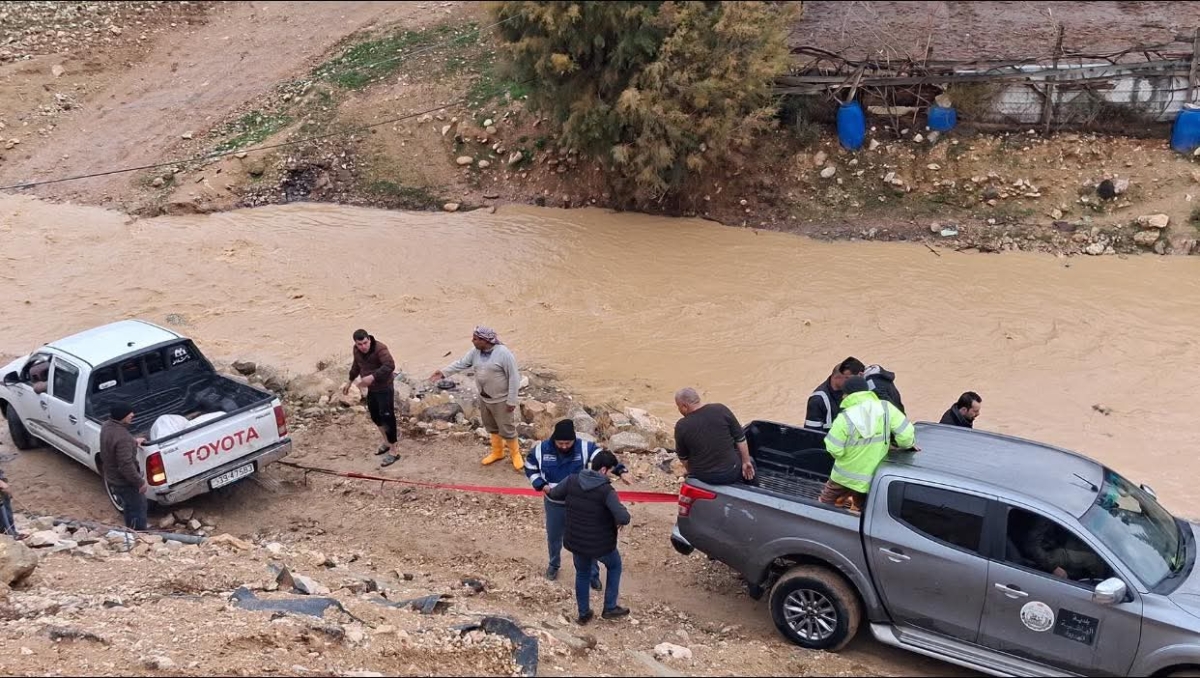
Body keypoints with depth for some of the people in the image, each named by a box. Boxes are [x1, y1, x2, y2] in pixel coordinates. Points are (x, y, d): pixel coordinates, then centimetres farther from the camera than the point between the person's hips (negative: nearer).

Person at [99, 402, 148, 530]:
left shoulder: (107, 426, -4)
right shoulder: (122, 437, -34)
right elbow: (126, 465, -33)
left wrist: (133, 442, 20)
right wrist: (140, 482, -23)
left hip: (112, 478, 10)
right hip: (124, 482, -10)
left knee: (130, 506, 28)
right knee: (138, 509, 9)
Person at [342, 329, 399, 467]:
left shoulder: (380, 348, -26)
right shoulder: (356, 350, -1)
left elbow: (390, 366, -40)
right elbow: (356, 365, 19)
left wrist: (372, 377, -48)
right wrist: (350, 381, 26)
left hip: (384, 388, -8)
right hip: (371, 388, 8)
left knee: (387, 417, -8)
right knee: (374, 414, 20)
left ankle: (392, 453, -2)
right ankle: (386, 442, 40)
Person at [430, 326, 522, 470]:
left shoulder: (503, 353, -25)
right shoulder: (475, 352, -3)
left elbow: (514, 377, -22)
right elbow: (461, 364, 3)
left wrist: (511, 401, -20)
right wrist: (444, 372, -10)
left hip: (501, 400, -7)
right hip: (484, 398, 7)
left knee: (507, 429, 4)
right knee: (492, 427, 20)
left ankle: (516, 455, 23)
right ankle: (497, 452, 38)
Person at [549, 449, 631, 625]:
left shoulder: (572, 481, -9)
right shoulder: (606, 490, -24)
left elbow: (553, 494, 7)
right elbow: (623, 518, -31)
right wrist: (620, 521, -8)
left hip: (576, 541, 4)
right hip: (600, 544, -4)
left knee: (582, 574, 28)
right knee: (614, 566, 26)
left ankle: (584, 613, 37)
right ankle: (610, 608, 30)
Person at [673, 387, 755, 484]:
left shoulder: (681, 426, -12)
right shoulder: (720, 409, -12)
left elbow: (683, 457, 2)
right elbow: (740, 439, -6)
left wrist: (691, 473, 20)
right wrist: (746, 462, 5)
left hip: (703, 477, 1)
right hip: (731, 473, -1)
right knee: (750, 462, 29)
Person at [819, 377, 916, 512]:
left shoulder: (845, 418, -21)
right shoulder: (886, 408, -14)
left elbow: (834, 449, -19)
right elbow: (906, 434, -17)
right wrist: (909, 444, 6)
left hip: (844, 475, -3)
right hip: (872, 478, 3)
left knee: (825, 504, 22)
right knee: (859, 511, 25)